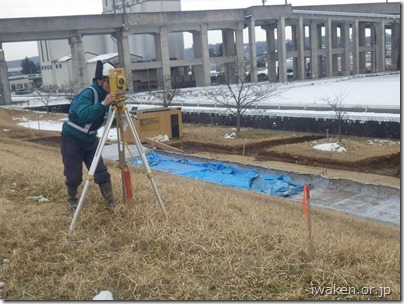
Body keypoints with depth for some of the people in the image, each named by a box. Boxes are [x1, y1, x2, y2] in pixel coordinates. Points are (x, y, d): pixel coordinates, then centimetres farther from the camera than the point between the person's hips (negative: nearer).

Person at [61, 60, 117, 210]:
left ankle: (111, 203, 5)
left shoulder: (107, 96, -5)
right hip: (72, 140, -6)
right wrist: (103, 104, -53)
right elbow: (85, 116, -43)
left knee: (101, 172, -4)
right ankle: (72, 199, 32)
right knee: (74, 176, 4)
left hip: (90, 140, 6)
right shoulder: (88, 94, -26)